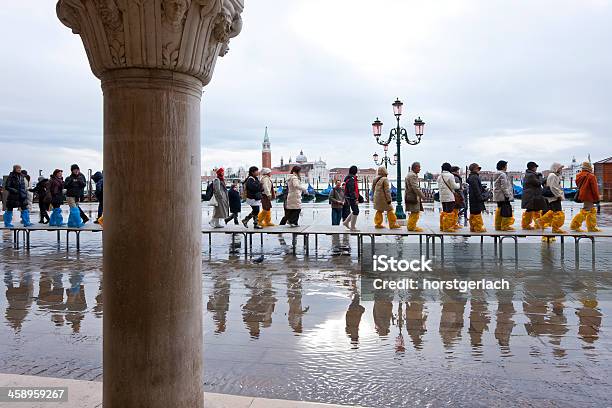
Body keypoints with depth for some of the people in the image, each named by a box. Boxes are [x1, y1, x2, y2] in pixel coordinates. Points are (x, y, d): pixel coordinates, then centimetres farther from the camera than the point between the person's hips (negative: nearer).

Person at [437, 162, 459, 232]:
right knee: (449, 212, -4)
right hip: (449, 197, -8)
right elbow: (454, 186, -9)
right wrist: (459, 185, 10)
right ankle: (447, 227, -5)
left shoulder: (439, 176, 11)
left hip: (442, 197, 8)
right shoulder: (450, 175, -11)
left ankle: (442, 226, 19)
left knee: (444, 211, 15)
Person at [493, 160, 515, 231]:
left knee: (499, 211, 13)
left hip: (498, 196, 10)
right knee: (506, 211, -8)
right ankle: (505, 226, -7)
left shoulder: (497, 175, 16)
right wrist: (507, 195, -15)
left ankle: (498, 226, 17)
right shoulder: (503, 175, -14)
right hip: (503, 196, -10)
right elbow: (504, 186, -18)